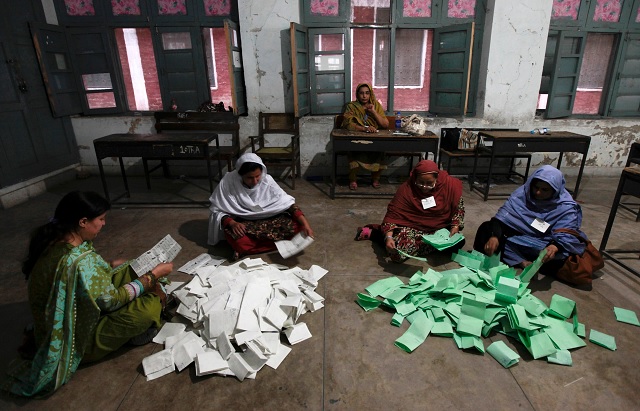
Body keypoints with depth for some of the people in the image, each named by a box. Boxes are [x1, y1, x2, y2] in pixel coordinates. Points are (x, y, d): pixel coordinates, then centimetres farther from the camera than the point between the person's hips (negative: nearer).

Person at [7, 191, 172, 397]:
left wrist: (111, 265, 3)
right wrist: (154, 275, -14)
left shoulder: (53, 239, -10)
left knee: (129, 270, 4)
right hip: (77, 340, -9)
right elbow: (113, 300, -23)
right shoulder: (79, 262, -37)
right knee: (150, 305, -22)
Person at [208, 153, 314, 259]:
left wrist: (304, 223, -21)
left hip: (268, 220, 5)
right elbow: (217, 210, -10)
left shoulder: (267, 180, -13)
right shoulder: (228, 182, -19)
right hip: (241, 223, -4)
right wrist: (232, 223, -30)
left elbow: (287, 202, -9)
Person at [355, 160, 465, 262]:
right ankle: (372, 232, -1)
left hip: (439, 229, 5)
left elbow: (459, 207, 1)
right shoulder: (407, 189, -22)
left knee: (458, 242, -16)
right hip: (412, 228, -4)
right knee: (398, 254, -26)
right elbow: (392, 214, -23)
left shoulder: (450, 184, -16)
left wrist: (456, 226, -11)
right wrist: (388, 237, -37)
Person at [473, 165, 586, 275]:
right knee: (486, 228, -20)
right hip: (517, 240, 2)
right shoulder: (522, 193, -11)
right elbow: (503, 216, -22)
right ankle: (521, 262, -27)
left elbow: (565, 235, -25)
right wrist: (494, 236, -42)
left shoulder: (566, 207, -13)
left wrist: (555, 247, -50)